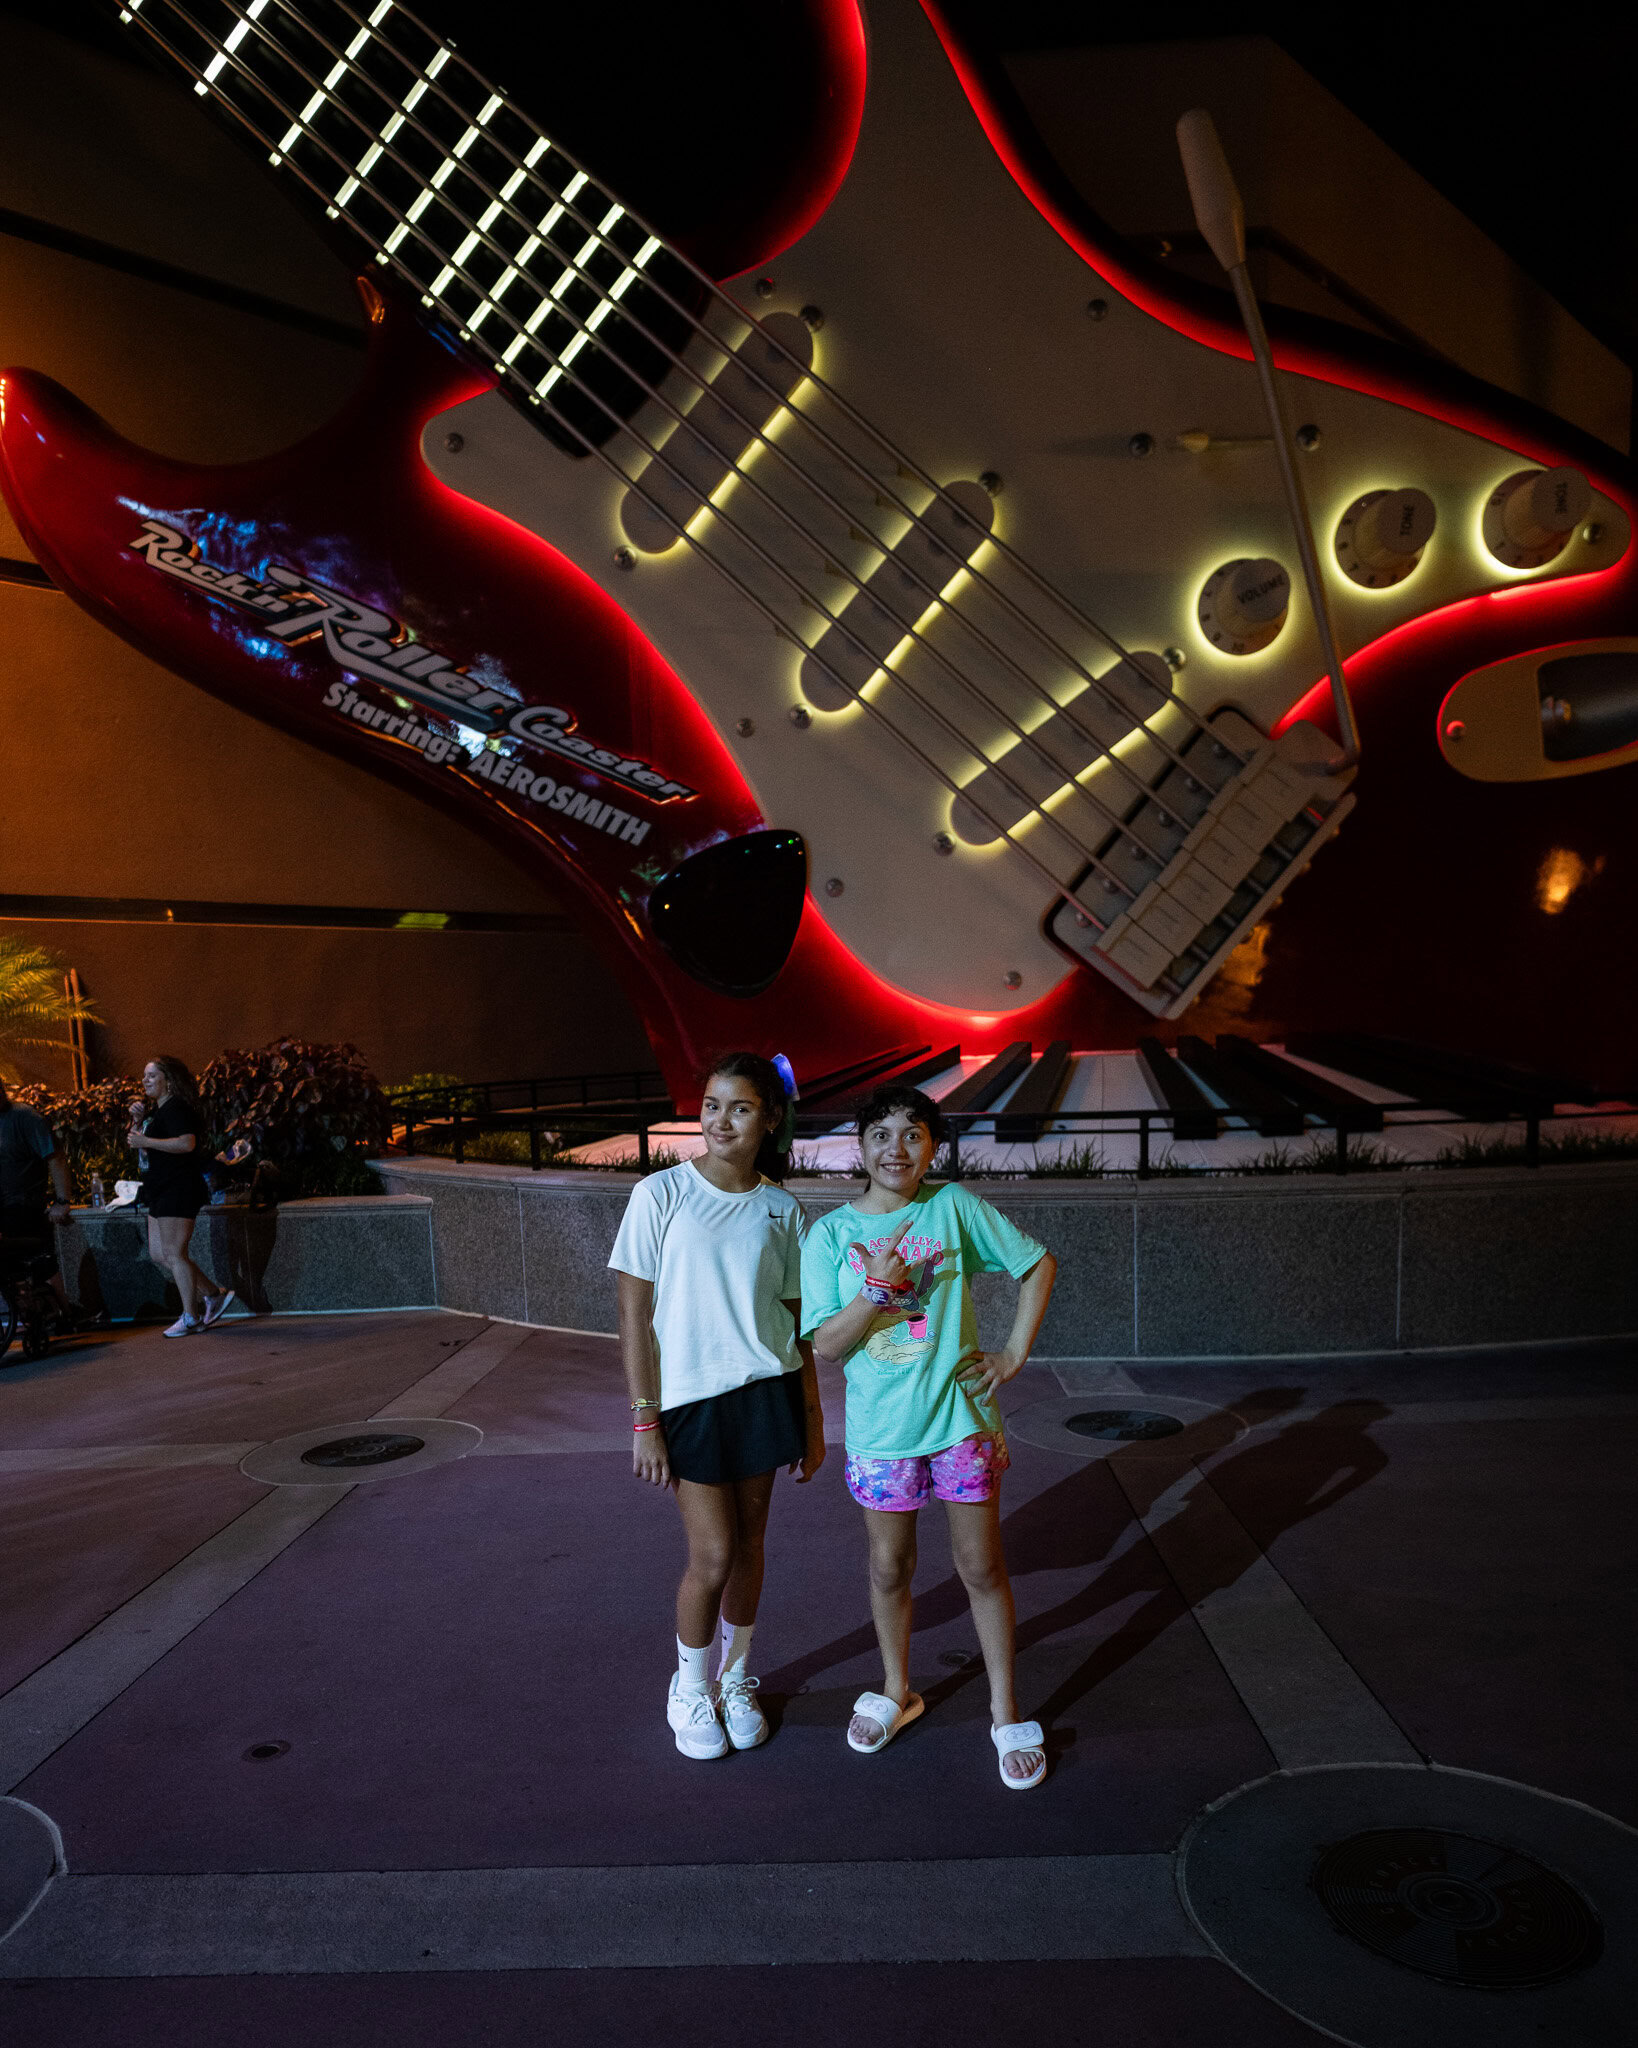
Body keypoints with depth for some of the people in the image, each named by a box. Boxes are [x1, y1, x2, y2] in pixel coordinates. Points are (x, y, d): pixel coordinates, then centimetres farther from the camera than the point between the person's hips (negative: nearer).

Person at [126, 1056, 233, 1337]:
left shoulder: (176, 1108, -14)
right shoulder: (156, 1110, 19)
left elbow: (187, 1143, -28)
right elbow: (135, 1143, 21)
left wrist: (146, 1141, -27)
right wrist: (137, 1121, 5)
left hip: (178, 1190, -11)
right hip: (161, 1192, 11)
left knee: (174, 1253, -7)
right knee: (158, 1255, 12)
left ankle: (191, 1317, 1)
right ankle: (215, 1295, 17)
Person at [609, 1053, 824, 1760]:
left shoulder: (781, 1209, 2)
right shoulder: (661, 1194, -8)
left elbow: (795, 1323, 8)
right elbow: (634, 1316, -7)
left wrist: (811, 1418, 9)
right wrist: (644, 1422, -9)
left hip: (766, 1390, 3)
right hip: (689, 1397, -3)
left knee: (747, 1544, 12)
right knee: (713, 1555, -1)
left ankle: (735, 1678, 34)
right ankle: (690, 1688, 25)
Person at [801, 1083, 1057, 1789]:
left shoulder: (954, 1206, -6)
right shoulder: (831, 1234, -5)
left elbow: (1039, 1264, 4)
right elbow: (825, 1343, -7)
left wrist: (1014, 1354, -2)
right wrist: (877, 1289, -23)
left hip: (960, 1415, -1)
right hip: (880, 1427, 1)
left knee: (982, 1567, 9)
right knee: (890, 1570, 16)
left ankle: (1006, 1712, 26)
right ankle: (896, 1691, 40)